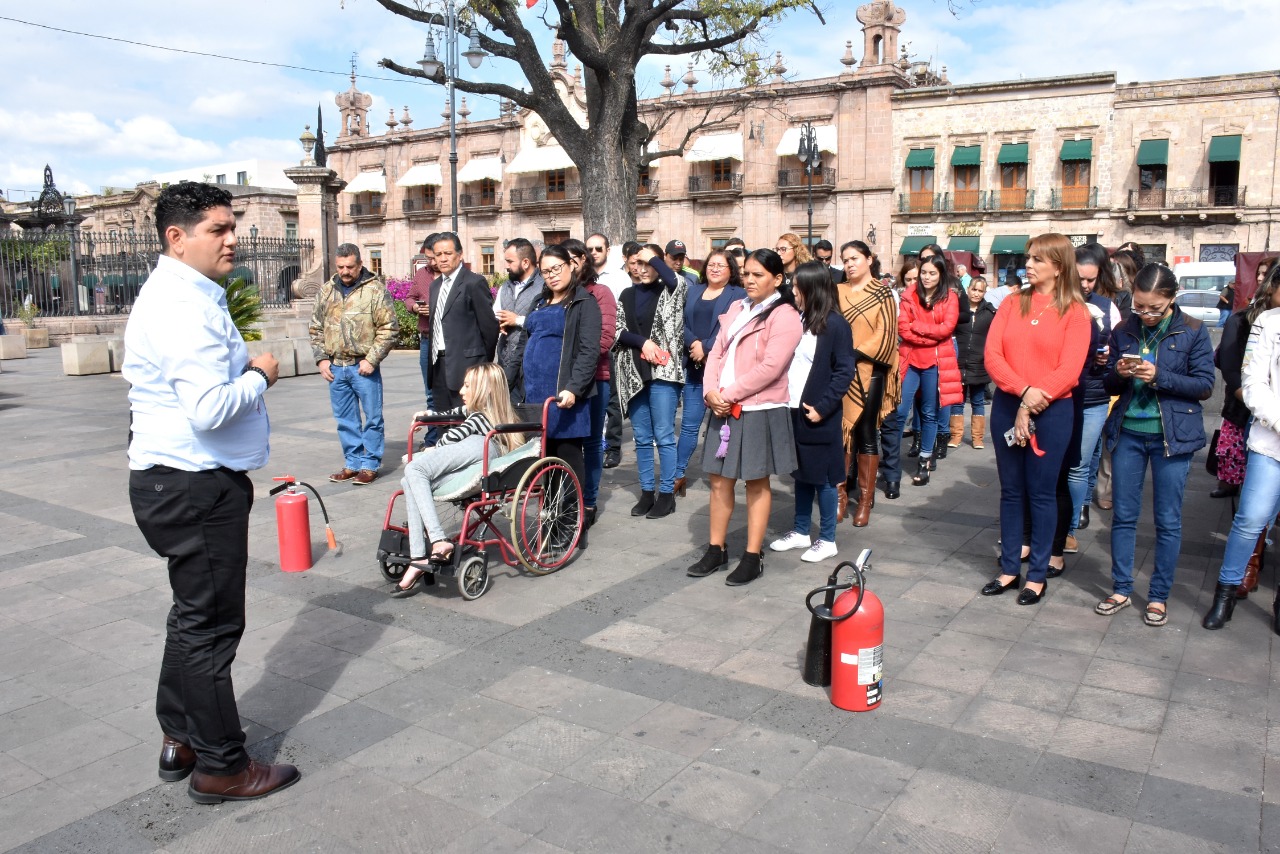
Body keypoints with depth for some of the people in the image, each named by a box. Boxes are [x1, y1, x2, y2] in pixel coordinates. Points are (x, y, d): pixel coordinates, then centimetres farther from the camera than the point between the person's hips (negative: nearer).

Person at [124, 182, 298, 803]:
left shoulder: (177, 294, 14)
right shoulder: (185, 307, -21)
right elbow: (211, 408, -30)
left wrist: (242, 367, 7)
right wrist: (260, 376, -14)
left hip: (176, 481, 11)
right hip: (195, 488, -11)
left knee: (194, 614, 21)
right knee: (211, 623, 1)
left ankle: (180, 738, 36)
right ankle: (220, 766, 16)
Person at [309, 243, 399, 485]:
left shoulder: (375, 290, -5)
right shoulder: (326, 292, 11)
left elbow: (388, 328, -9)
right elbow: (316, 329, 16)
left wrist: (372, 359, -13)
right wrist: (321, 359, 5)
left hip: (363, 367, -5)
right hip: (335, 367, 5)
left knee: (372, 418, 2)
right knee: (345, 420, 12)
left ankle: (370, 465, 13)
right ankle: (352, 463, 23)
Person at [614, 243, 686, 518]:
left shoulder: (669, 291, 1)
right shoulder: (627, 295, 14)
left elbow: (676, 281, -23)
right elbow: (618, 332, 6)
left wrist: (652, 256, -9)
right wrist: (642, 342, -12)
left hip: (662, 372, -4)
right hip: (633, 374, 5)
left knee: (664, 437, -2)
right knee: (642, 439, 9)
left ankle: (667, 494, 7)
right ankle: (647, 492, 19)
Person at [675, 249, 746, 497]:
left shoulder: (738, 295, 2)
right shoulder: (693, 291, 16)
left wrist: (706, 348, -15)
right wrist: (693, 344, -10)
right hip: (693, 367, 3)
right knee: (689, 423, 5)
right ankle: (678, 475, 13)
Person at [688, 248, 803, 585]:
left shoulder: (784, 317, -10)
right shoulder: (736, 309, 14)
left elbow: (770, 368, -19)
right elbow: (717, 353, 10)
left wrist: (728, 394, -17)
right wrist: (711, 391, -7)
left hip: (760, 412, -7)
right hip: (724, 409, 7)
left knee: (756, 484, 5)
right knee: (719, 481, 10)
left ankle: (753, 557, 16)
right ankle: (716, 551, 23)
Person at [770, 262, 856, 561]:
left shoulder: (834, 324, -10)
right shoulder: (795, 320, 7)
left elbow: (845, 370, -12)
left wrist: (823, 407, -16)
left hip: (818, 414, -6)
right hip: (793, 410, 6)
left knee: (822, 477, 4)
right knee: (801, 473, 15)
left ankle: (827, 540, 16)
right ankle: (800, 531, 28)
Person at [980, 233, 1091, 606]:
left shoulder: (1075, 312, -3)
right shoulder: (1012, 304, 6)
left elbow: (1069, 370, -11)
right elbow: (992, 355, -4)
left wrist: (1031, 406, -16)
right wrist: (1024, 391, -17)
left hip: (1051, 412, -3)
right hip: (1007, 407, 3)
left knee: (1041, 493, 5)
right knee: (1011, 491, 11)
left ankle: (1038, 574, 17)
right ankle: (1009, 568, 21)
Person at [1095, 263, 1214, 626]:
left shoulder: (1193, 332, -5)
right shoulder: (1123, 331, 4)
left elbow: (1204, 385, -6)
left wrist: (1160, 377, -20)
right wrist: (1119, 374, -13)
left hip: (1173, 436, -3)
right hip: (1128, 433, 3)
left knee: (1168, 521, 6)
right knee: (1123, 515, 8)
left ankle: (1159, 596, 18)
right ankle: (1121, 589, 21)